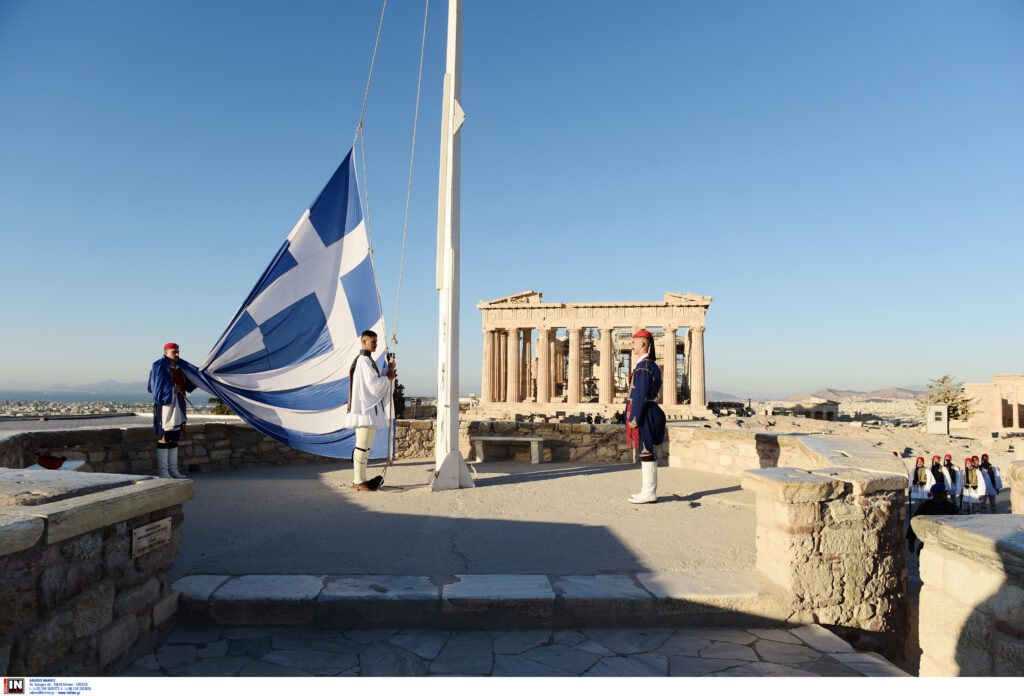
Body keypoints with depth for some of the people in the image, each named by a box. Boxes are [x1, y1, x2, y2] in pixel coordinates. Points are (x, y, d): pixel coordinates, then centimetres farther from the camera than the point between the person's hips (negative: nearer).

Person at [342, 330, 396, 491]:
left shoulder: (367, 359, 21)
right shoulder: (364, 360, -11)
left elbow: (375, 380, 22)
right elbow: (372, 383, -19)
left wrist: (389, 368, 9)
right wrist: (388, 378, -4)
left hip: (371, 407, 11)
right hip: (366, 407, -11)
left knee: (365, 446, 11)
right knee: (362, 445, -8)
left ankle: (358, 479, 15)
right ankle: (359, 481, -5)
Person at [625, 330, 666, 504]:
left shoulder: (643, 367, -16)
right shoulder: (651, 365, 16)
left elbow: (641, 395, -21)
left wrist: (634, 418, -19)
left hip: (643, 414, -10)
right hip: (648, 414, 10)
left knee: (646, 453, -5)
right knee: (647, 452, 13)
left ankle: (649, 493, 0)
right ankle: (648, 490, 20)